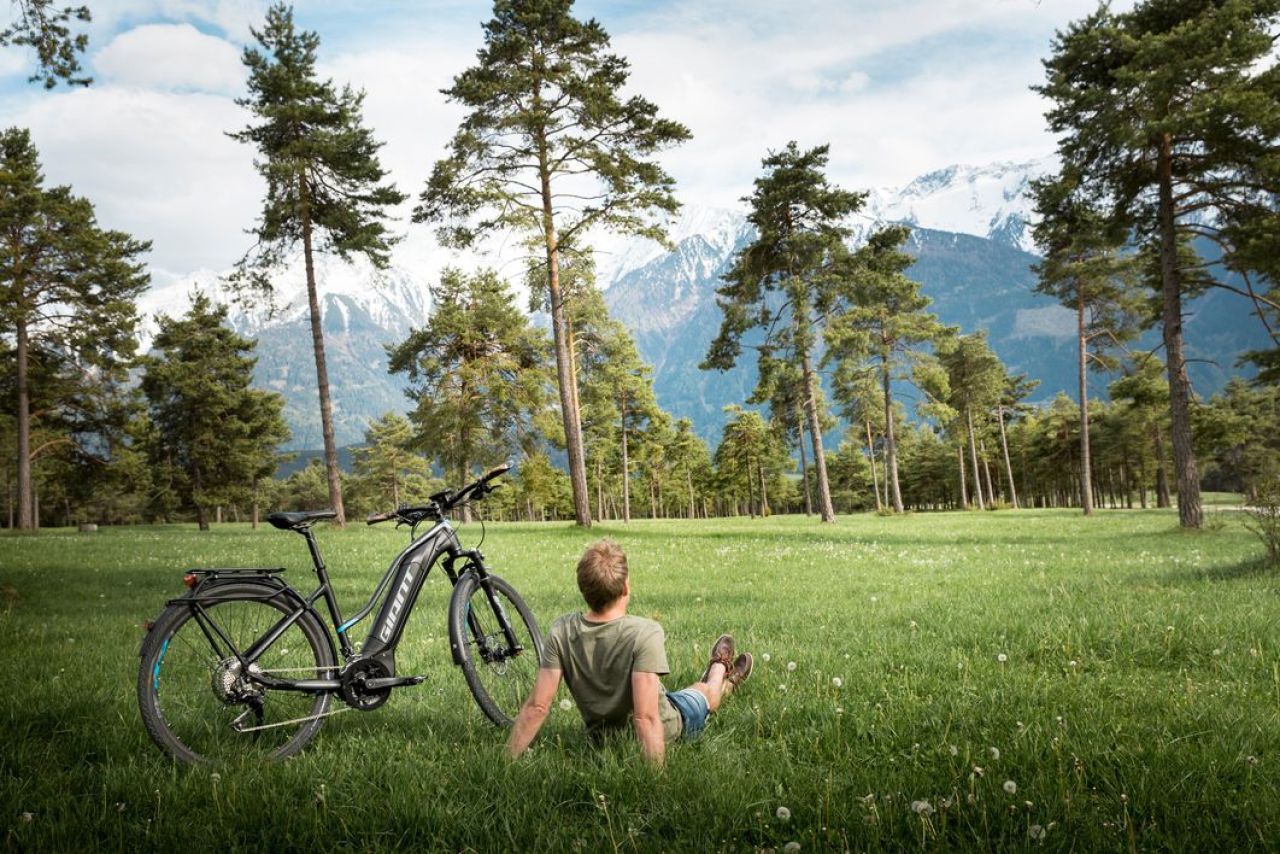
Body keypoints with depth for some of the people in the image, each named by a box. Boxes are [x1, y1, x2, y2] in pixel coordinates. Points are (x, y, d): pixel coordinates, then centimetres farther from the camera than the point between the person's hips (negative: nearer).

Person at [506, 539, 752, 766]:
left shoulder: (561, 632, -25)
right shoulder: (644, 633, -37)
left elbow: (536, 706, -24)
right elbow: (646, 718, -41)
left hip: (602, 737, 3)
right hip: (666, 732, -3)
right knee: (704, 692, 31)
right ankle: (721, 676, 66)